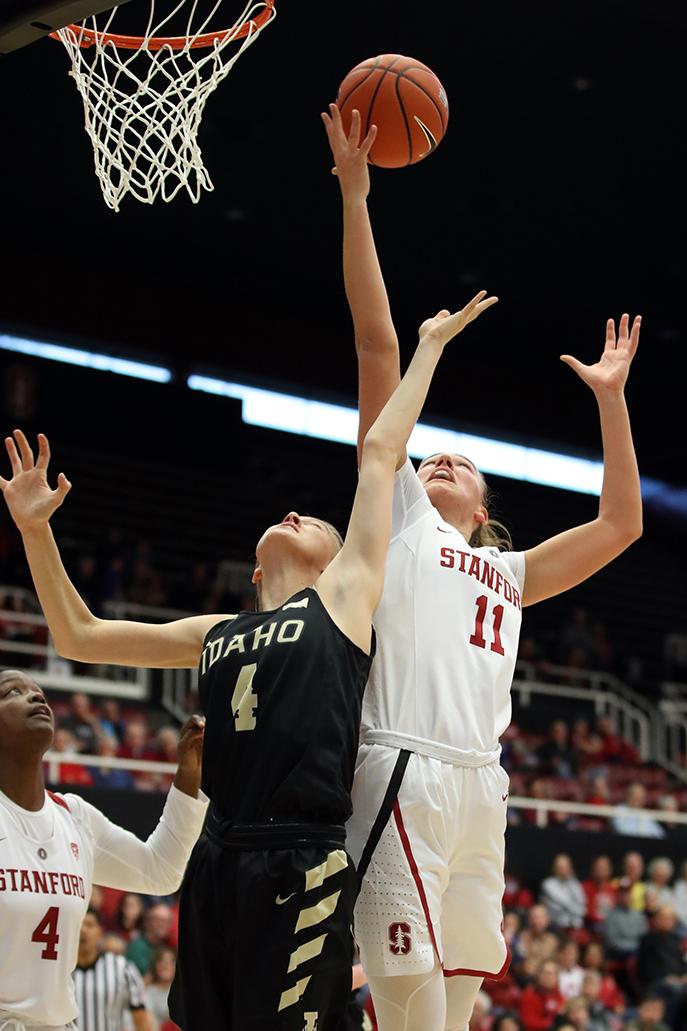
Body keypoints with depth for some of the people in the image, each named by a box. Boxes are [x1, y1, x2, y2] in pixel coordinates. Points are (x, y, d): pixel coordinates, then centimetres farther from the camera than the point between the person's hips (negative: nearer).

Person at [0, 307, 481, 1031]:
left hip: (302, 868, -5)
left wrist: (429, 345, 19)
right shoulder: (216, 635, 20)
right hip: (218, 861, 5)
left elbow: (380, 452, 12)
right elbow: (79, 637, 24)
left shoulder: (345, 593, 9)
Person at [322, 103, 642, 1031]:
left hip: (481, 788, 6)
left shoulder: (511, 571, 30)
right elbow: (378, 344, 12)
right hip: (403, 772, -6)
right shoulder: (397, 514, 17)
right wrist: (355, 198, 8)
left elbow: (620, 525, 26)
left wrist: (610, 397, 27)